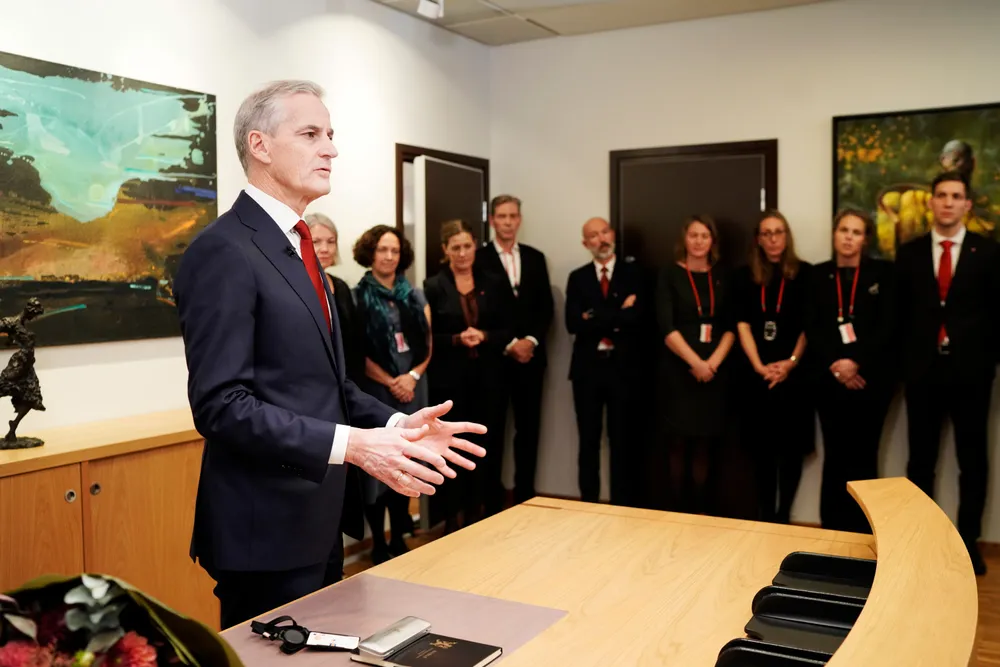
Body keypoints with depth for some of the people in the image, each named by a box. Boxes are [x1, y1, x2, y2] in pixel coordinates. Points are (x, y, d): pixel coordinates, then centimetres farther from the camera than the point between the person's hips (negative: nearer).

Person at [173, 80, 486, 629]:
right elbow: (221, 404, -23)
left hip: (314, 520, 9)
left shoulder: (295, 246, 14)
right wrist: (349, 444, -29)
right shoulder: (224, 251, -16)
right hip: (267, 528, -9)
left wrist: (396, 423, 1)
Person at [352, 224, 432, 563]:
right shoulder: (358, 297, -3)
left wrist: (412, 376, -8)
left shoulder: (416, 297, 11)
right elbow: (357, 353, -7)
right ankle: (378, 543, 12)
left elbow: (427, 345, 8)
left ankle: (399, 538, 21)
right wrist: (391, 382, -11)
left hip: (412, 390, 4)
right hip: (376, 391, -4)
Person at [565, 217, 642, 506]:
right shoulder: (577, 278, 7)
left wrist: (594, 318, -12)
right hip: (587, 367, 2)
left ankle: (622, 508, 16)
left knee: (621, 441, 5)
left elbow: (637, 318, -13)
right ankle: (588, 504, 19)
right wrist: (617, 317, -12)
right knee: (588, 441, 9)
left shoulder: (633, 273, 2)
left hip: (622, 367, -1)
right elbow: (573, 323, -7)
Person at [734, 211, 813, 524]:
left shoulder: (804, 273, 2)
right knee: (762, 448, 6)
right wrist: (760, 366, -10)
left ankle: (783, 515, 12)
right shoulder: (744, 277, 6)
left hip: (794, 374, -1)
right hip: (757, 375, 1)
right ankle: (765, 516, 15)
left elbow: (808, 326, -1)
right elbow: (743, 326, 1)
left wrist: (791, 363, -12)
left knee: (791, 447, 2)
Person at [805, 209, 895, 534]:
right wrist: (835, 366, -11)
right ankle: (831, 530, 12)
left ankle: (861, 533, 11)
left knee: (863, 456, 3)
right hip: (830, 379, 2)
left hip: (870, 378, -1)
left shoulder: (882, 272, 4)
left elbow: (888, 326, -5)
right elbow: (812, 328, 3)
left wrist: (856, 362, -15)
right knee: (835, 457, 5)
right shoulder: (819, 275, 9)